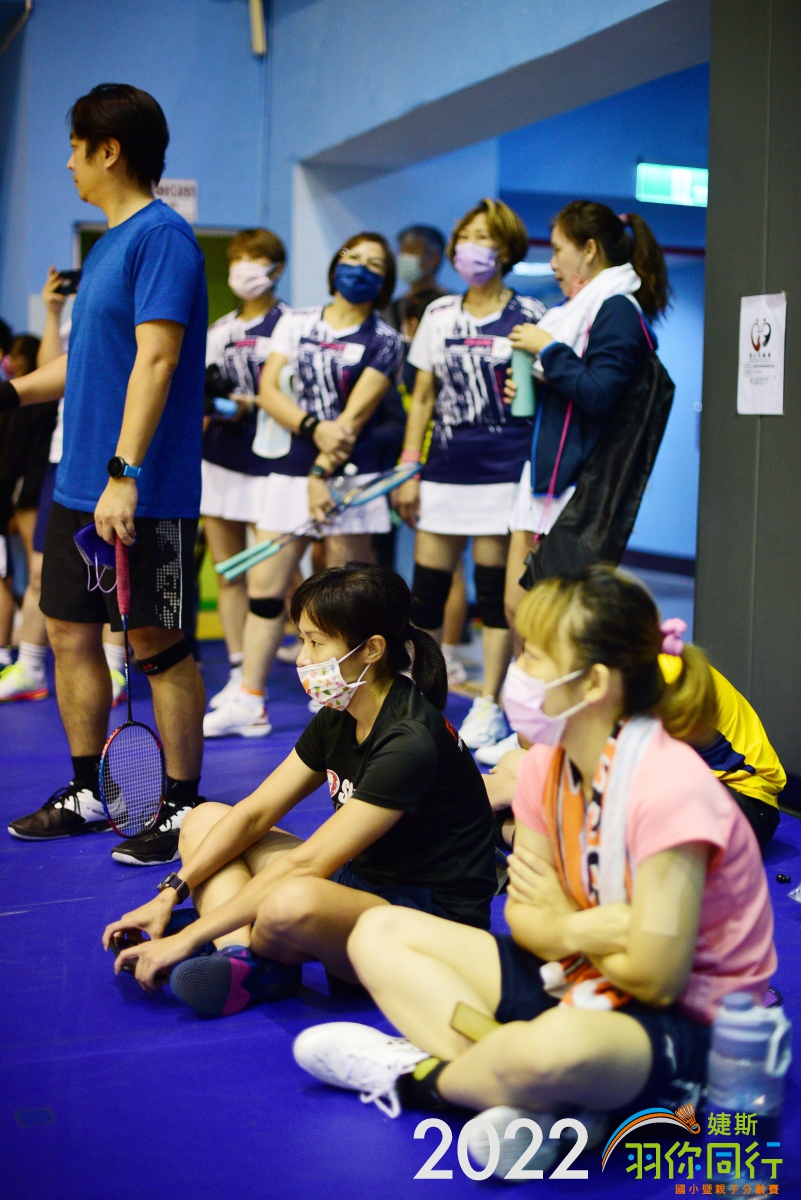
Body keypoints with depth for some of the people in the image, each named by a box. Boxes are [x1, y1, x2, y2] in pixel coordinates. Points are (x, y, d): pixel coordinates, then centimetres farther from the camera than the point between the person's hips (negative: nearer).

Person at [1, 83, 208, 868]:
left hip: (144, 496, -9)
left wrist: (124, 474, -27)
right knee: (70, 633, 12)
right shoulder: (106, 244, 17)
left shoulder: (162, 236, -12)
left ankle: (182, 810, 9)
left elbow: (155, 360, -21)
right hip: (78, 487, 9)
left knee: (158, 644, -2)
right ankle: (85, 795, 24)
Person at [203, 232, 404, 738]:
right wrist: (315, 428, -14)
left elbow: (355, 415, -8)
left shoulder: (384, 341, 1)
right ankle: (249, 703, 8)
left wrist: (323, 473, -15)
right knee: (264, 585, 2)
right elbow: (269, 388, 1)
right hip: (291, 467, 4)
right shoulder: (296, 322, 11)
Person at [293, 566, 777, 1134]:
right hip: (579, 982, 8)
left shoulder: (669, 788, -26)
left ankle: (421, 1077, -9)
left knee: (559, 1047, -43)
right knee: (379, 933, 4)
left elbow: (656, 979, -25)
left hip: (689, 1023, -8)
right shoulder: (547, 765, -1)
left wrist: (562, 923, -8)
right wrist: (581, 931, -21)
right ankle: (525, 1098, -16)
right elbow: (525, 918, 2)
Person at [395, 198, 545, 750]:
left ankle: (489, 707, 11)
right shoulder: (438, 315, 12)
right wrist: (409, 467, 8)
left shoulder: (527, 315, 1)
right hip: (446, 468, 4)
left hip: (504, 468, -4)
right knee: (426, 585, 3)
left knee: (496, 588, 0)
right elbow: (423, 397, 13)